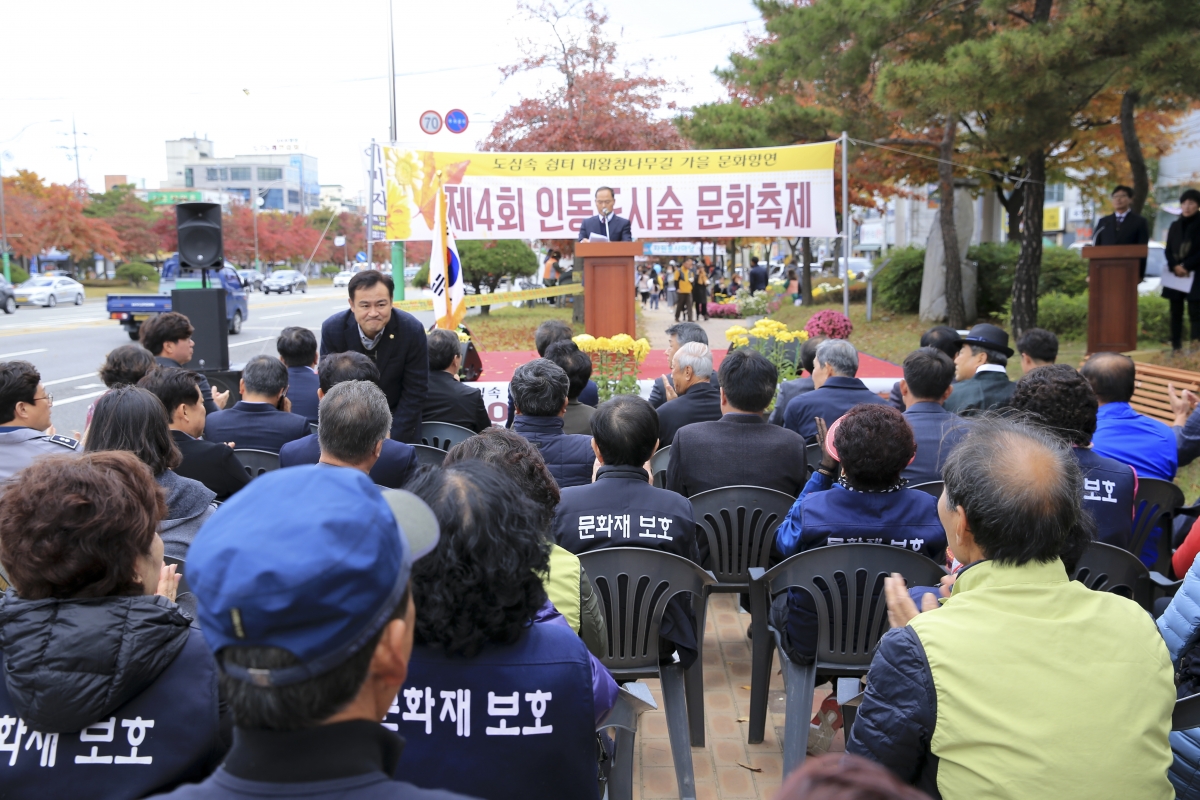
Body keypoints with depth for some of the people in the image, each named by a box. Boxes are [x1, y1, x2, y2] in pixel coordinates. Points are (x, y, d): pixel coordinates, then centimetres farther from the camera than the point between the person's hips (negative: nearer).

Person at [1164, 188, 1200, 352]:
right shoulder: (1174, 226, 15)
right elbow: (1168, 250, 10)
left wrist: (1186, 266, -15)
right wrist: (1174, 267, -7)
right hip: (1175, 275, 4)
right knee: (1176, 313, 4)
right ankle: (1176, 346, 7)